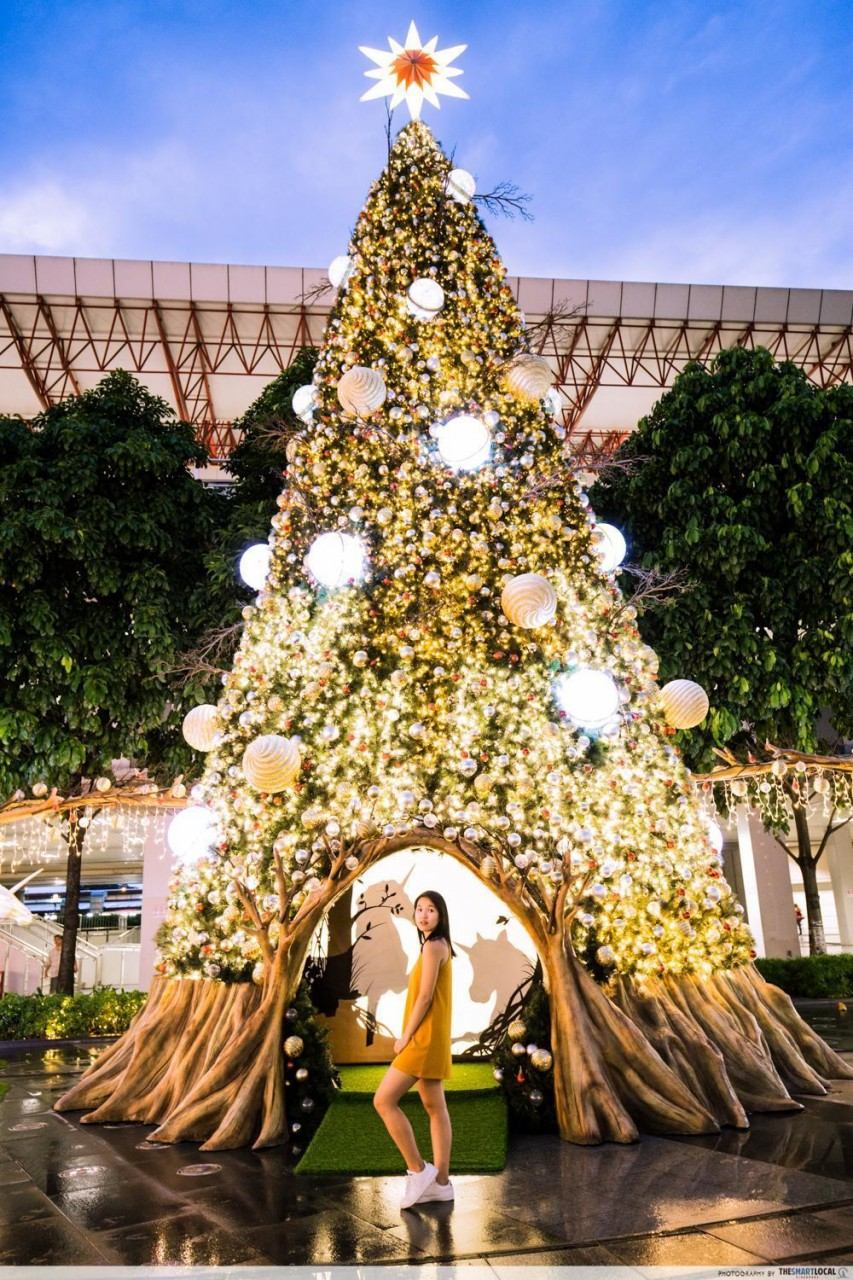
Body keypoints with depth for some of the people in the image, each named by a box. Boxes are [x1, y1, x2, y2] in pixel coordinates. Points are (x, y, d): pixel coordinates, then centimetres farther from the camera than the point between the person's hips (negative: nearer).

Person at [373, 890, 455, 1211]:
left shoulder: (433, 945, -16)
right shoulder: (439, 946, 14)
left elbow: (425, 996, -19)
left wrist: (405, 1036, -13)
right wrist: (409, 1037, 10)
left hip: (424, 1038, -10)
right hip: (427, 1040, 10)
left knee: (384, 1100, -8)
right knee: (435, 1108, 10)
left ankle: (418, 1170, -1)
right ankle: (441, 1181, 14)